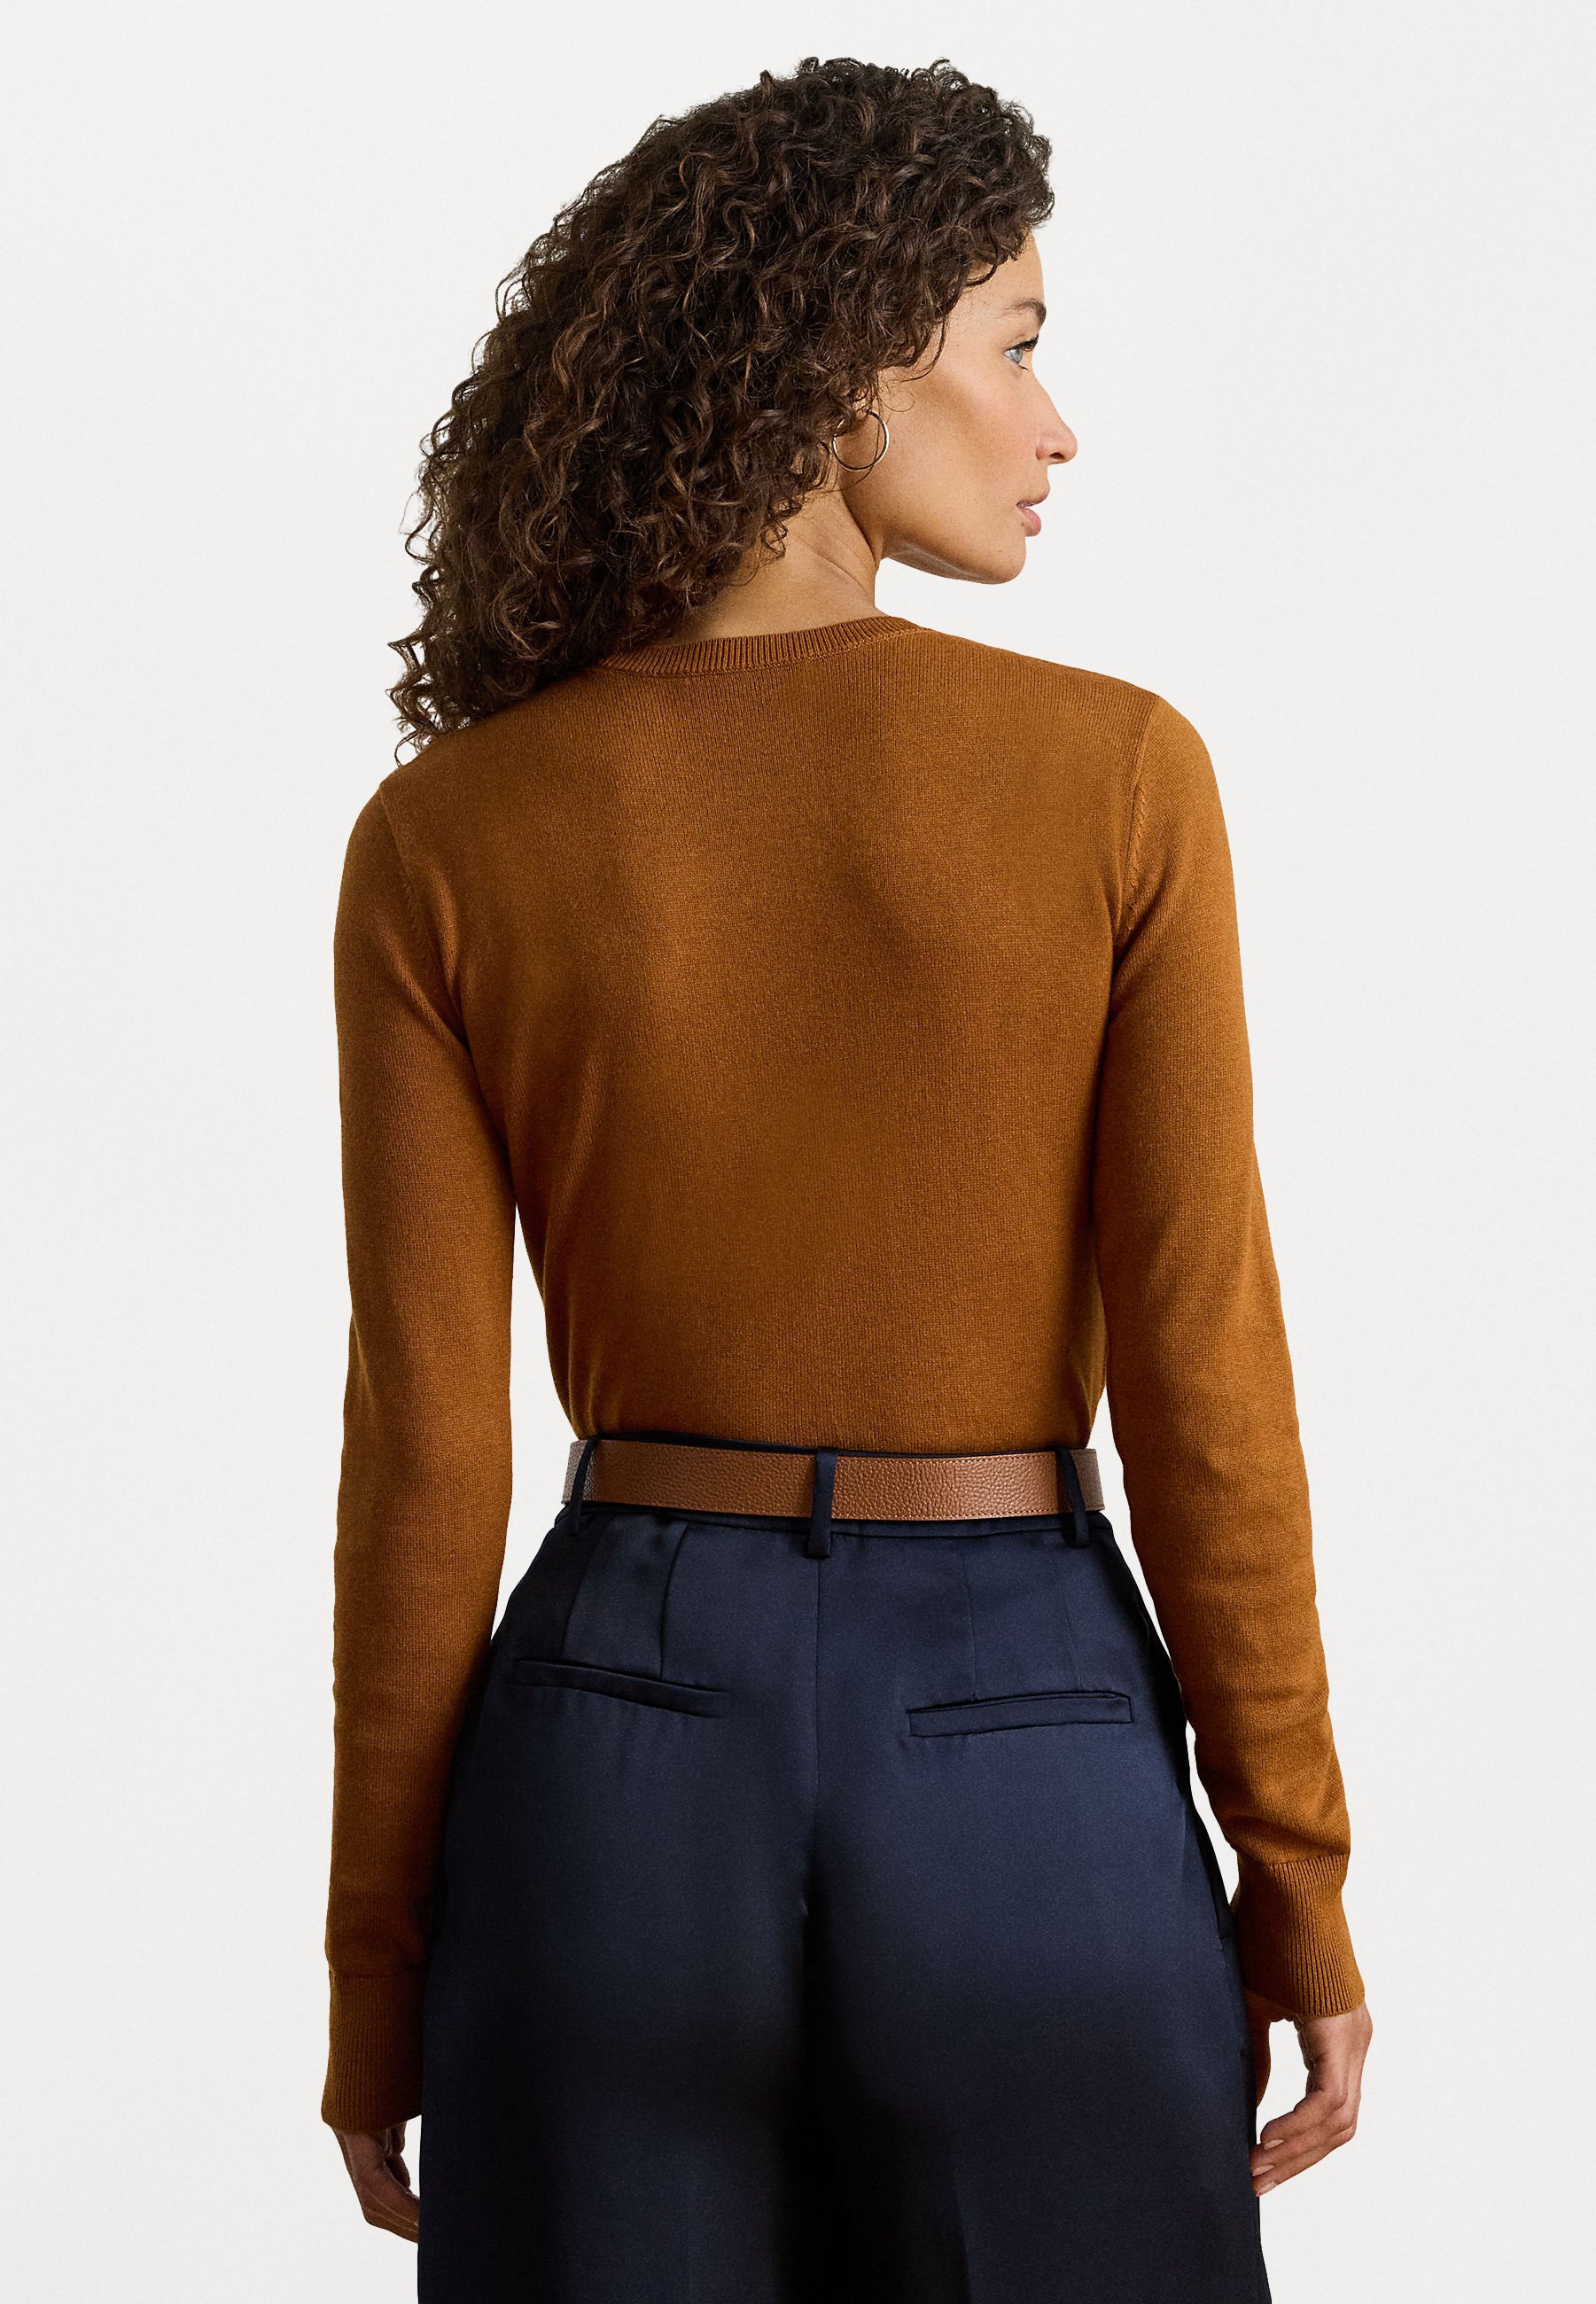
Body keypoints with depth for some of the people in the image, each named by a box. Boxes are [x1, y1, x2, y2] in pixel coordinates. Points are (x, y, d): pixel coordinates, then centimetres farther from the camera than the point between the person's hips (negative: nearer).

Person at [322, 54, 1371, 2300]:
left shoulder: (445, 844, -6)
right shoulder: (1115, 773, -10)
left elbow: (426, 1452, -6)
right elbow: (1205, 1384, -9)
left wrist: (377, 1967, 5)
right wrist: (1298, 1879, 2)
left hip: (625, 1756, 1)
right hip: (1031, 1768, -1)